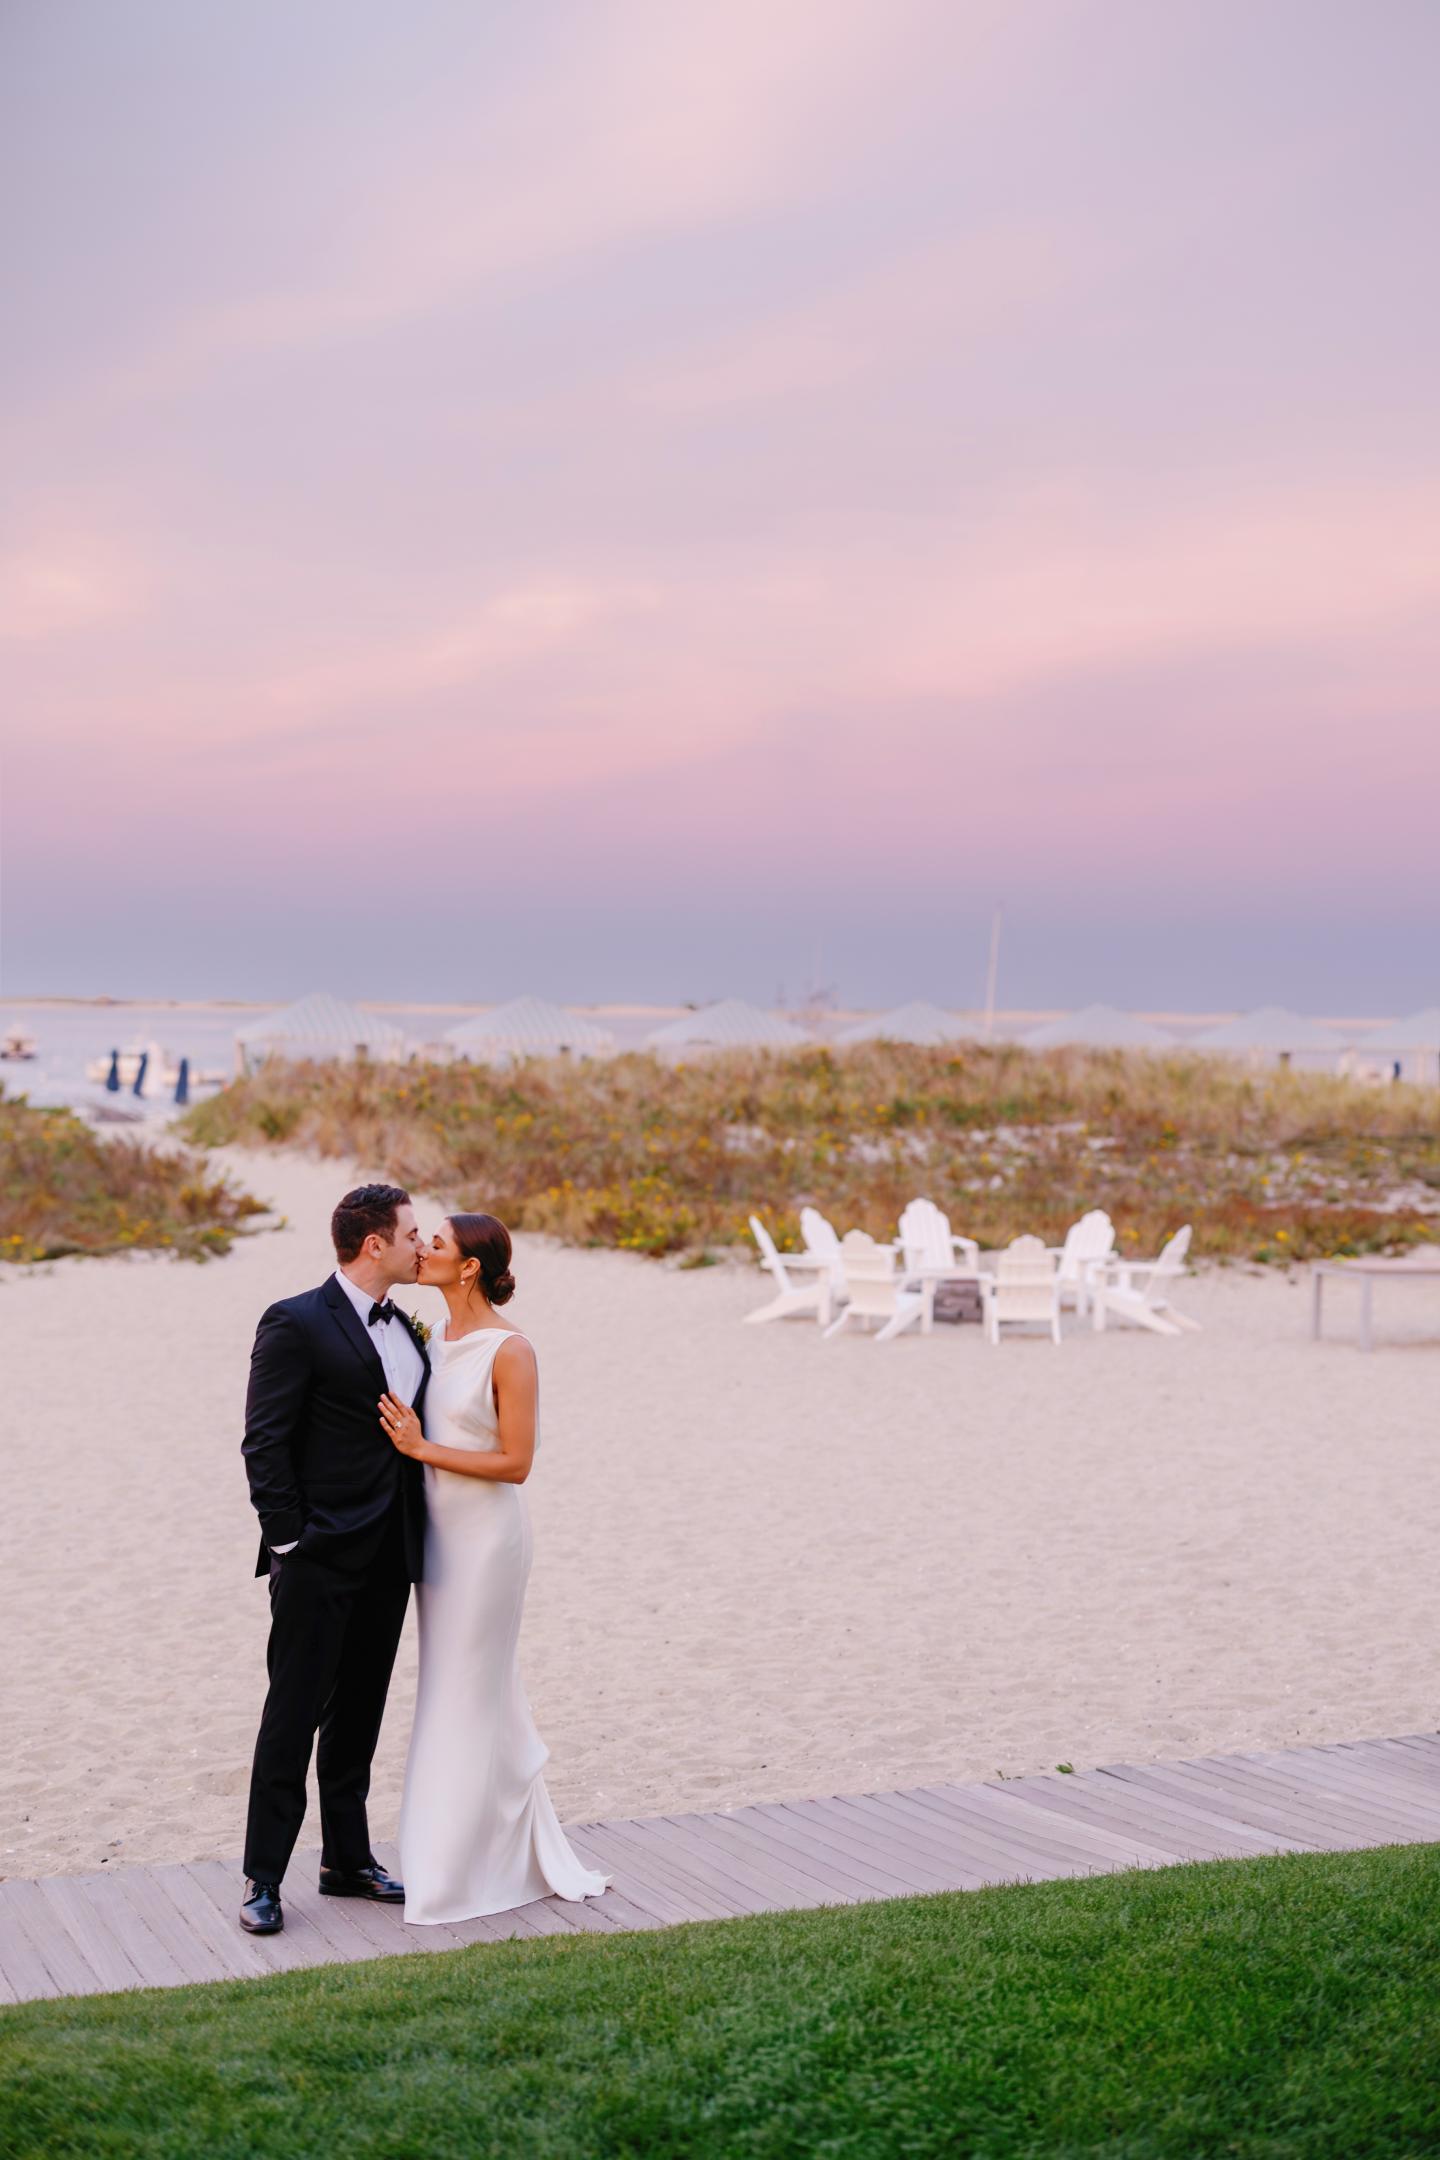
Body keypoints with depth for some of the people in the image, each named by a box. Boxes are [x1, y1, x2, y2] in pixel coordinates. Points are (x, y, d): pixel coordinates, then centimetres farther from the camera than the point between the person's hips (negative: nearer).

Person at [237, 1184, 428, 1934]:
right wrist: (288, 1544, -16)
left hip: (386, 1561, 7)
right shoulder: (296, 1324, -11)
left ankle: (347, 1860, 25)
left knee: (359, 1713, 15)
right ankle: (263, 1879, 7)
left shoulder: (404, 1329, 12)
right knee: (294, 1715, -2)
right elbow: (264, 1444, -13)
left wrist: (418, 1543, 9)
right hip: (320, 1559, -7)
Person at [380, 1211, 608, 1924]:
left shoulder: (509, 1352, -15)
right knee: (455, 1690, 14)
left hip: (485, 1532, -8)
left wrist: (423, 1449, -19)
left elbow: (515, 1462, -18)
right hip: (439, 1529, 8)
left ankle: (467, 1871, 11)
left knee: (469, 1696, -1)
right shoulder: (435, 1341, 7)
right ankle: (519, 1852, 27)